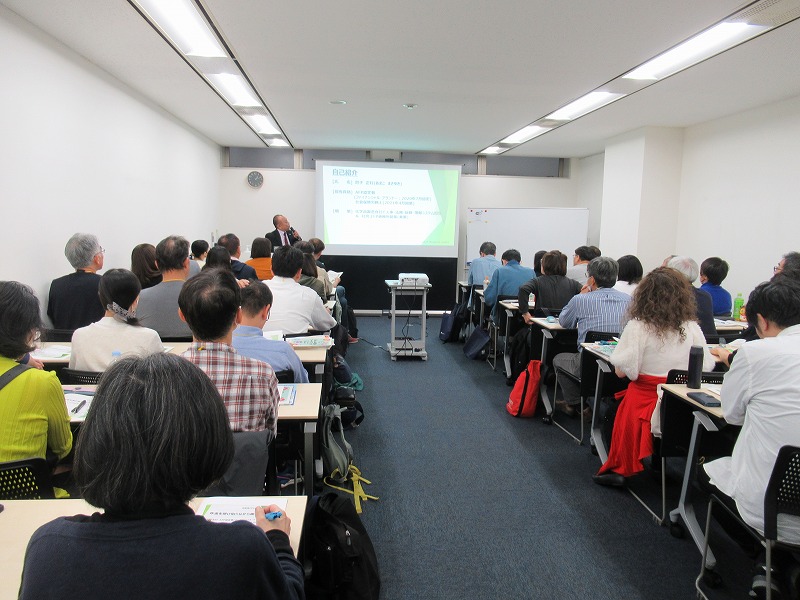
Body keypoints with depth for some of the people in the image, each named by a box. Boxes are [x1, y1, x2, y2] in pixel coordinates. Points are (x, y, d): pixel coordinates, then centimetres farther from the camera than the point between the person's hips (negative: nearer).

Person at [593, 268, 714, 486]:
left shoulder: (638, 327, -15)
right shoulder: (692, 328, -5)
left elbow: (621, 371, -13)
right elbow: (706, 367, 2)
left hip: (645, 401, -3)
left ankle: (619, 468, 25)